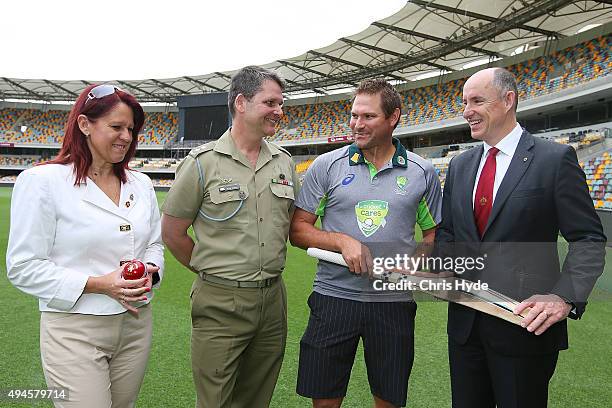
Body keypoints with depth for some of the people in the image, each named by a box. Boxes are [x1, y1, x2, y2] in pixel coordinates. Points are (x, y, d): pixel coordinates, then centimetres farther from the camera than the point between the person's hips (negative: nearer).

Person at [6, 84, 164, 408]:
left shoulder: (140, 184, 7)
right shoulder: (43, 181, -10)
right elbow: (23, 268, -11)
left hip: (136, 323, 6)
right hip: (75, 331, -5)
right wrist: (98, 284, -19)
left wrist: (150, 272, -7)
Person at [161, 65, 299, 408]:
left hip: (273, 298, 5)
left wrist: (267, 267, 12)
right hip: (221, 303, -4)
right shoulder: (203, 162, -9)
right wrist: (211, 271, 3)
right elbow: (172, 232, -3)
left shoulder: (284, 161, 6)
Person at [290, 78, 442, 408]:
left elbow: (434, 236, 10)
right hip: (333, 297, 0)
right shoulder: (326, 166, 0)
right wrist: (342, 241, -15)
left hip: (394, 303, 1)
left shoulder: (422, 172, 3)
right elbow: (297, 230, 1)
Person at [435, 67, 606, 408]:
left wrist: (564, 297, -22)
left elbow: (589, 239, -8)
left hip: (525, 324, -5)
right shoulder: (460, 166, 9)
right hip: (465, 320, 5)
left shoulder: (555, 159, -7)